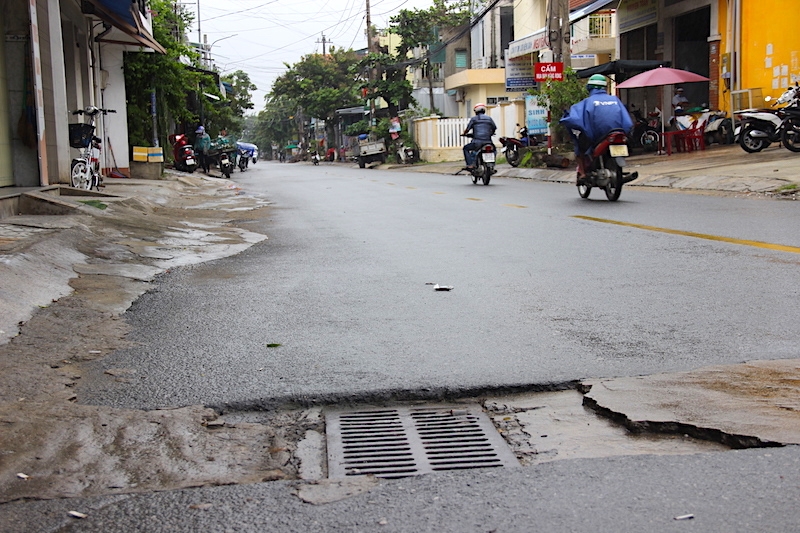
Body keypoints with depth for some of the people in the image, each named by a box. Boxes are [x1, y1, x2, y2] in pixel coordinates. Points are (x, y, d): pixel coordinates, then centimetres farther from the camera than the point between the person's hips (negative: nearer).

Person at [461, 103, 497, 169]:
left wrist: (463, 133, 25)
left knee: (466, 148, 20)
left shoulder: (474, 119, 3)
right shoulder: (489, 118, 12)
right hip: (488, 142, 4)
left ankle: (470, 165, 4)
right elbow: (494, 128, 17)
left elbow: (467, 129, 3)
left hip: (477, 143, -4)